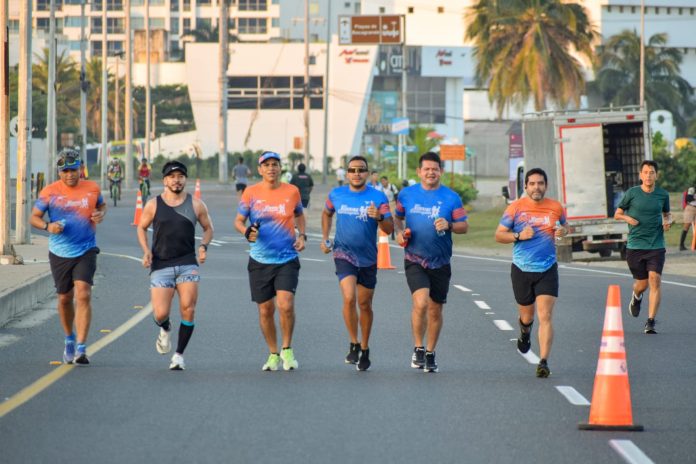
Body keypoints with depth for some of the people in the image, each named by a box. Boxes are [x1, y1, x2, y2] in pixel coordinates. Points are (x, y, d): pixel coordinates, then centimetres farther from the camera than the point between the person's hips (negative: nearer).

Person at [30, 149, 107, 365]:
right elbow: (33, 217, 1)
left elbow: (102, 205, 19)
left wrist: (100, 214, -5)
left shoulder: (92, 189, -1)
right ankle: (69, 339, 37)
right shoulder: (49, 192, -5)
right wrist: (47, 226, -20)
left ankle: (81, 348, -17)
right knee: (65, 298, 11)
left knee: (83, 295, -16)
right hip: (59, 252, 1)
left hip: (85, 251, -1)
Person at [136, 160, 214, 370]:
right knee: (160, 314, -8)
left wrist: (203, 246, -2)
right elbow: (141, 228, 15)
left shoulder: (196, 205, 4)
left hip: (187, 264, 0)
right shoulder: (153, 205, 2)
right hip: (161, 265, 0)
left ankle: (179, 355, 3)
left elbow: (208, 228, 17)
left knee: (188, 309, -13)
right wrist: (146, 250, 0)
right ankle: (165, 330, 31)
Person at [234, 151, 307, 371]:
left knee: (286, 305, -17)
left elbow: (299, 215, 20)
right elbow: (238, 220, 5)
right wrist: (247, 232, -16)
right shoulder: (251, 193, -1)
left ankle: (287, 349, 4)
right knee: (265, 310, 6)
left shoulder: (292, 191, 2)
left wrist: (302, 235, 4)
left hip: (287, 259, -1)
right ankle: (273, 354, 24)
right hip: (260, 260, 1)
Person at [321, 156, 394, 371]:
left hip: (367, 258, 0)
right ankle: (354, 344, -6)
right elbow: (327, 214, 22)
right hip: (344, 254, 0)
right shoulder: (336, 195, 0)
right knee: (349, 298, -20)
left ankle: (364, 348, 27)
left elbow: (389, 229, -11)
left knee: (365, 305, 9)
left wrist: (379, 217, -31)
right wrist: (325, 238, 13)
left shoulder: (378, 198, -6)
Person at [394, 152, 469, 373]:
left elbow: (464, 226, 1)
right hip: (414, 260, -1)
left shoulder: (451, 197, 0)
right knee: (421, 303, -20)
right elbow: (398, 217, 18)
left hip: (440, 262, 1)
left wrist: (449, 225, -19)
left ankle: (430, 353, 25)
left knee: (435, 310, 8)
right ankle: (418, 348, -2)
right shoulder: (407, 194, 4)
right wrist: (399, 232, -1)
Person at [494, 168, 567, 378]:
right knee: (527, 316, 14)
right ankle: (525, 333, 51)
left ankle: (543, 362, -13)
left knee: (545, 316, -12)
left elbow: (563, 227, 20)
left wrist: (562, 231, -4)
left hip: (547, 270, 0)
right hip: (521, 270, 0)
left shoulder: (556, 208, 2)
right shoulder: (516, 208, -3)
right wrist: (518, 236, -17)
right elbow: (499, 235, 1)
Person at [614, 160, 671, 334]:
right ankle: (636, 297, 45)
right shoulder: (632, 193, -1)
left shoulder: (663, 194, 5)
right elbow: (617, 214, 9)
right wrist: (628, 218, -12)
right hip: (635, 246, 0)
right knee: (642, 283, 6)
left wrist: (668, 221, -1)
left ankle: (651, 322, -13)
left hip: (656, 246, 0)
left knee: (655, 280, -14)